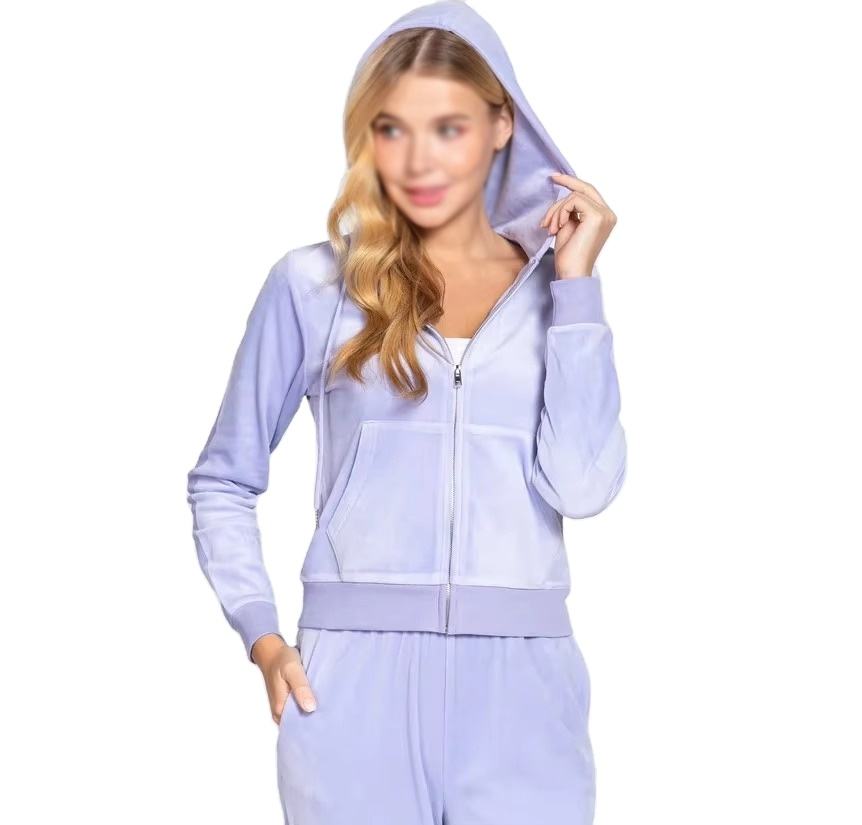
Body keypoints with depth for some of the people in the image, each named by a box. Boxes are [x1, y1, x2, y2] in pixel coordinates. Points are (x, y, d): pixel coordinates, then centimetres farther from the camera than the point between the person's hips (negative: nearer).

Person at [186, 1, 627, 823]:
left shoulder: (554, 290, 6)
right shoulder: (313, 283, 2)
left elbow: (581, 485, -7)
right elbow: (223, 480, 9)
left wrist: (576, 282, -6)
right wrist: (261, 633, -4)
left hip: (520, 693, 1)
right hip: (354, 685, -1)